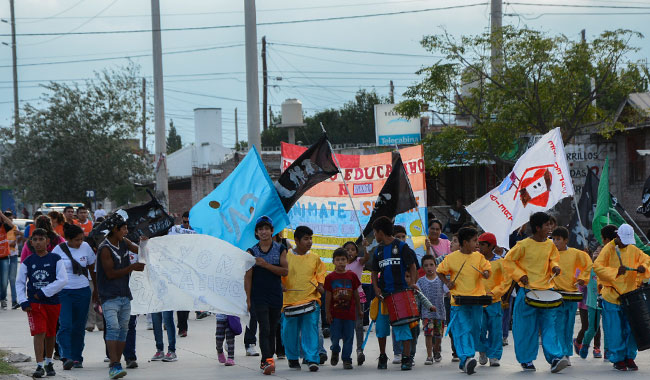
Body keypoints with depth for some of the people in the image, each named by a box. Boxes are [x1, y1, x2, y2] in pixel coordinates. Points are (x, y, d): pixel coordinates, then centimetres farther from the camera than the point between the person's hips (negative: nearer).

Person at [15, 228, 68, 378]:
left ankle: (48, 363, 29)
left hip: (53, 302, 0)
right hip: (34, 303, 0)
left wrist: (44, 292, -13)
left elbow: (63, 280, -9)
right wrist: (23, 301, -5)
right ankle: (39, 366, -12)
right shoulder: (27, 262, 4)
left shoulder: (55, 259, -1)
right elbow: (20, 282, 8)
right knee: (39, 333, -11)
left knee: (50, 334, 12)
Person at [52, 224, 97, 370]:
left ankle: (77, 358, 13)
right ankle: (66, 357, -20)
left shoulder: (86, 247, 3)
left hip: (82, 292, 3)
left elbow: (92, 269, 14)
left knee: (79, 327, 6)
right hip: (64, 292, -3)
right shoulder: (59, 249, -5)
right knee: (65, 325, -14)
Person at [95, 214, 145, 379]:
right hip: (110, 296, -8)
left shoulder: (124, 242, 9)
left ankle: (117, 363, 13)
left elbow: (139, 250, 25)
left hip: (125, 294, 8)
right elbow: (110, 273, -16)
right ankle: (114, 365, -24)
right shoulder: (105, 248, -13)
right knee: (113, 327, -18)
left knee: (123, 328, 8)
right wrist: (132, 267, -14)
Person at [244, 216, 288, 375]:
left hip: (276, 296, 2)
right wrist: (248, 299, -3)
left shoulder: (280, 249, 6)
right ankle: (268, 361, -20)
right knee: (264, 329, -12)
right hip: (259, 296, -2)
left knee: (272, 330, 8)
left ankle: (266, 361, 18)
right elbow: (248, 276, 2)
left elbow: (285, 271, -4)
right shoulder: (252, 251, 4)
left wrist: (266, 265, -14)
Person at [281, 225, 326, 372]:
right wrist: (281, 285, -7)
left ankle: (312, 359, -9)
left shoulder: (315, 258, 7)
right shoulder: (286, 256, 1)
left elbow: (320, 273, 20)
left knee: (311, 330, -9)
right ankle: (293, 358, 23)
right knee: (290, 331, 6)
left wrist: (320, 285, 3)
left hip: (311, 299, 0)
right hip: (290, 300, 0)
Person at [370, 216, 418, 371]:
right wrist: (375, 287, 0)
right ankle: (382, 357, 20)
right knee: (381, 326, 7)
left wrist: (412, 282, -16)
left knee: (402, 325, -8)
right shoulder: (378, 250, 13)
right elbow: (375, 272, 17)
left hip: (400, 292, -5)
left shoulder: (401, 246, -2)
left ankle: (406, 358, -5)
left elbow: (412, 266, -2)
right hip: (383, 294, 5)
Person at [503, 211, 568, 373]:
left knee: (550, 323, -5)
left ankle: (555, 358, -10)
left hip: (546, 289, 4)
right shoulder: (524, 245, -10)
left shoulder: (550, 244, 5)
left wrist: (555, 267, 1)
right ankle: (526, 360, 15)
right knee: (527, 328, 3)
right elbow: (508, 261, -2)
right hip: (527, 291, -4)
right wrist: (520, 275, -10)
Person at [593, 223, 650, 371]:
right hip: (612, 296, -4)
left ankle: (629, 357, 13)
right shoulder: (608, 249, -7)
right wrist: (615, 272, -28)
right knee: (615, 330, -1)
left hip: (630, 294, 4)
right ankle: (618, 359, 9)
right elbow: (597, 266, -17)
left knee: (630, 328, 3)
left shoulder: (633, 249, 7)